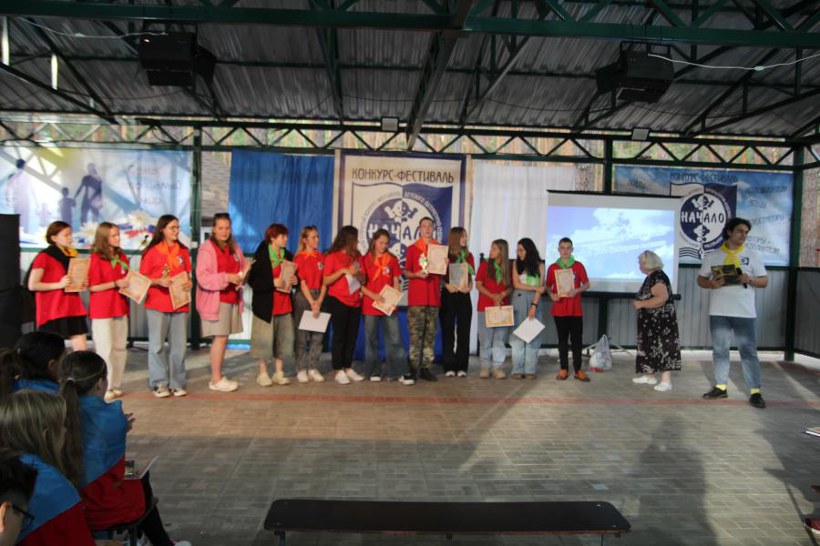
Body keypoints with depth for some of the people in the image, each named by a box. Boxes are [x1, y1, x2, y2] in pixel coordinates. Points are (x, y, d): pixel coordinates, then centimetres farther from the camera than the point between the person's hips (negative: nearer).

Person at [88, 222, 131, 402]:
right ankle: (104, 388, 5)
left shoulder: (122, 257, 10)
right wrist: (116, 283, -18)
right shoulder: (96, 258, -7)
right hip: (101, 310, -6)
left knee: (120, 348, 7)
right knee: (106, 349, -3)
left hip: (120, 307, 6)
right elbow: (92, 286, -11)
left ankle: (116, 386, 15)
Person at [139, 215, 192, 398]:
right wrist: (159, 281, -17)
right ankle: (160, 383, 9)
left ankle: (177, 383, 12)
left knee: (179, 345, 4)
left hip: (180, 304, 3)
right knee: (157, 345, 0)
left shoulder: (183, 251, 11)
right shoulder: (152, 252, -1)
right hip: (157, 304, -3)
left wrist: (189, 282, -2)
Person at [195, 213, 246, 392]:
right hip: (215, 300, -6)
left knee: (223, 337, 7)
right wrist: (226, 277, -21)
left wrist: (242, 275, -1)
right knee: (220, 337, -7)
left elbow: (242, 268, 22)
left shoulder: (234, 248, 15)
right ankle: (216, 379, 3)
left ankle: (218, 376, 17)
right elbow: (202, 277, -13)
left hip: (232, 299, 6)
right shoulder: (206, 248, -6)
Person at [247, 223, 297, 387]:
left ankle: (278, 373, 18)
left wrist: (295, 280, -2)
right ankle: (262, 373, 14)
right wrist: (274, 282, -23)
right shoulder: (261, 255, -7)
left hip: (284, 305, 6)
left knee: (284, 338, 7)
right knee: (265, 340, -1)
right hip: (265, 305, -6)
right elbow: (253, 281, -14)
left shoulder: (287, 255, 12)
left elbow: (292, 275, 21)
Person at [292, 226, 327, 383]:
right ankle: (301, 370, 7)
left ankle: (313, 368, 11)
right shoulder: (300, 258, -2)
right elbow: (302, 282, -7)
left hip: (319, 297, 4)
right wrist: (311, 303, -13)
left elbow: (324, 282, 5)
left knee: (318, 335, 2)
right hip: (303, 297, -4)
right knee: (302, 335, 0)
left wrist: (319, 301, -6)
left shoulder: (322, 257, 10)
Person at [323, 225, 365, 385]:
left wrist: (357, 273, -10)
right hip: (338, 301, -5)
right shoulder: (333, 256, -3)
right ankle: (338, 371, 2)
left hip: (355, 302, 5)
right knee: (339, 336, -2)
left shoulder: (357, 256, 12)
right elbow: (325, 281, -8)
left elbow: (363, 279, 12)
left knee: (352, 336, 7)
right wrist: (343, 271, -17)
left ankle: (348, 368, 16)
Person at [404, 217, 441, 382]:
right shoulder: (412, 249, 6)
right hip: (416, 297, -3)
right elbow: (406, 272, 5)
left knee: (430, 333, 4)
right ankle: (414, 367, 0)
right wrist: (417, 274, -14)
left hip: (434, 297, 3)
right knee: (415, 333, -5)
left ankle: (426, 367, 9)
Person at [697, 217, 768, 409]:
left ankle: (755, 392, 2)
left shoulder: (752, 256, 5)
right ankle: (721, 387, 18)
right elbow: (700, 279, 9)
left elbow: (764, 281, 5)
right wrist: (710, 284, -13)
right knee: (719, 349, 8)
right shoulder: (713, 256, 7)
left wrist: (750, 280, -16)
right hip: (718, 312, 2)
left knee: (748, 351, -1)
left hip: (744, 312, -1)